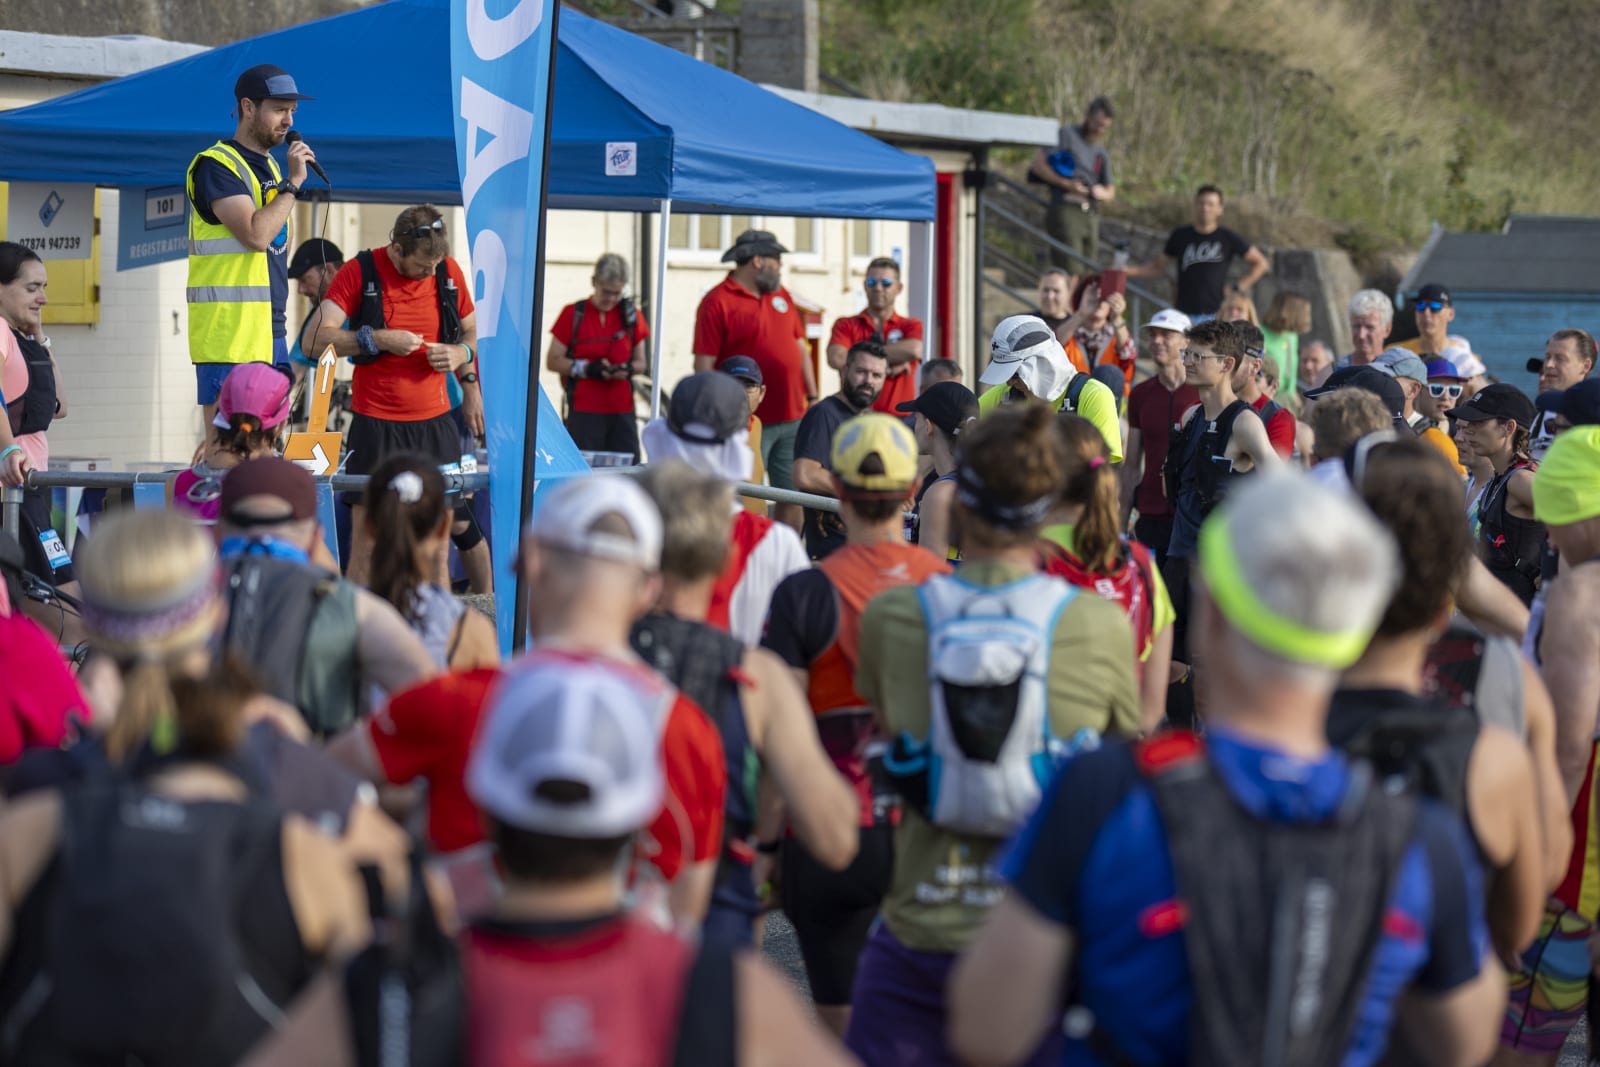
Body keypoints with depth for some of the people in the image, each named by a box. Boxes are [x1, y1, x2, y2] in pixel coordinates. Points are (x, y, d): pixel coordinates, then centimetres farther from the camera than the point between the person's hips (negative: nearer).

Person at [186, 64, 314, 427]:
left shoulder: (269, 166, 19)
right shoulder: (216, 166, -9)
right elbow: (256, 234, -22)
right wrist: (293, 182, -12)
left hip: (271, 332, 9)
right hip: (230, 332, -9)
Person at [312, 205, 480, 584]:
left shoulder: (449, 272, 8)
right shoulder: (360, 272, -4)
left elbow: (473, 332, 22)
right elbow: (318, 338, -9)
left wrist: (461, 354, 2)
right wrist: (378, 340, -17)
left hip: (436, 422, 4)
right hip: (375, 424, -3)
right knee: (366, 532, -6)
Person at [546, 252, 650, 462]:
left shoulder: (632, 316, 10)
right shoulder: (573, 314, 2)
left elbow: (642, 364, 16)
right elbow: (552, 361, 2)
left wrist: (627, 369, -7)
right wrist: (587, 368, -12)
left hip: (622, 411, 3)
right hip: (584, 411, -3)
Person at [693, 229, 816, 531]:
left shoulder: (781, 295, 16)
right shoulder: (717, 303, -7)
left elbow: (801, 348, 21)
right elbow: (703, 365, -11)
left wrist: (813, 398, 15)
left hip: (793, 417, 7)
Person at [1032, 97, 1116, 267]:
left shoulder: (1102, 154, 22)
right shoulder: (1067, 135, 2)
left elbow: (1110, 192, 25)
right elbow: (1037, 165, -5)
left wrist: (1102, 193, 0)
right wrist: (1067, 184, -12)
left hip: (1091, 217, 7)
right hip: (1065, 212, -7)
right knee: (1069, 273, -18)